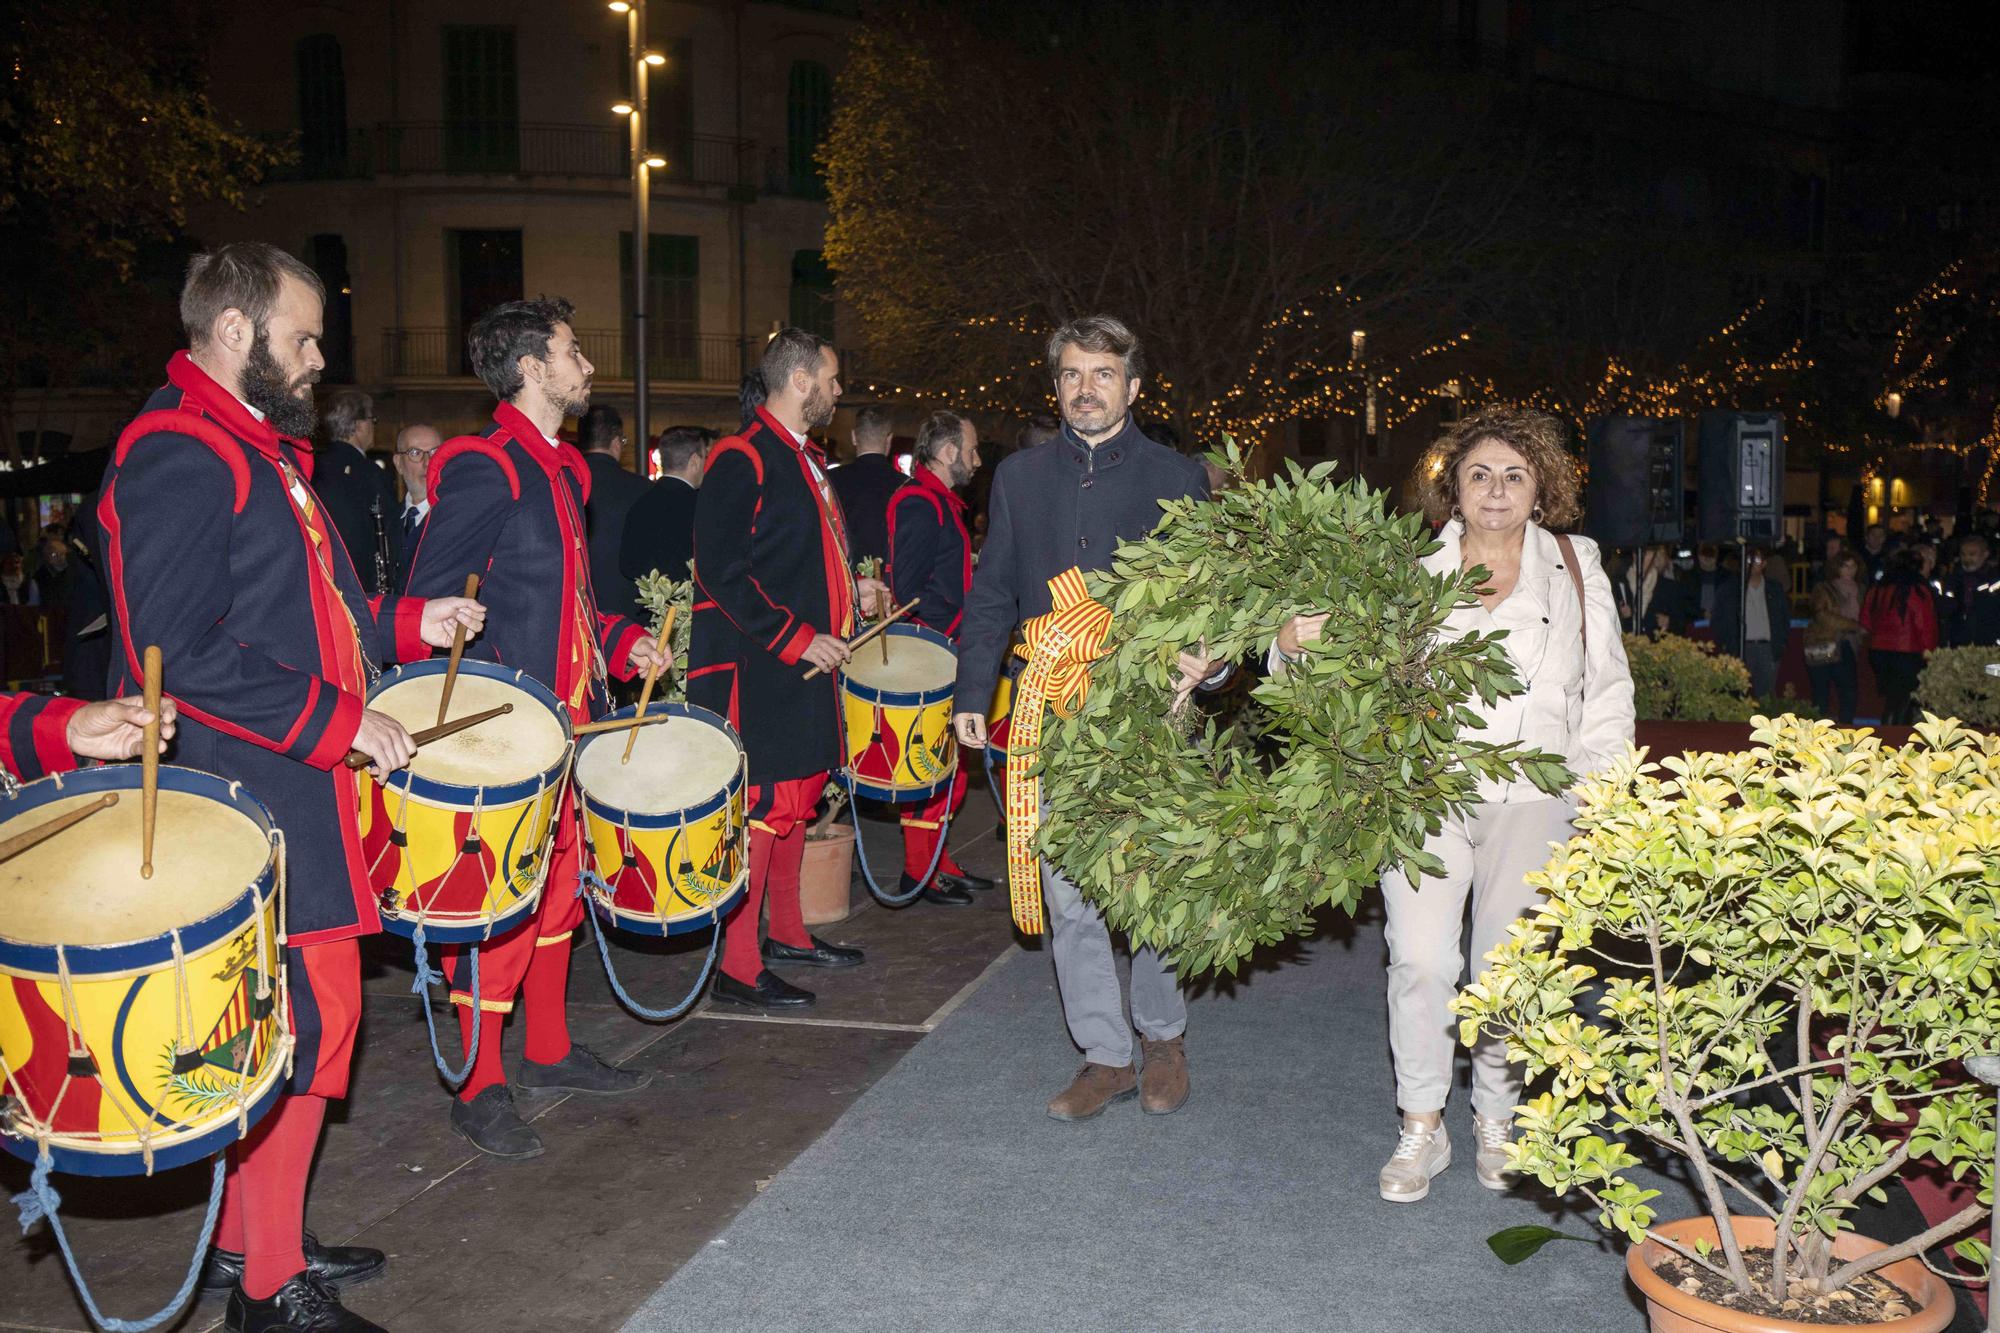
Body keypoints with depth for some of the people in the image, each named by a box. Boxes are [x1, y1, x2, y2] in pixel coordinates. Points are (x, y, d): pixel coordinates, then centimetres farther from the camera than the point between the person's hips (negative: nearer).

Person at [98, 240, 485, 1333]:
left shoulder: (261, 450, 18)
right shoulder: (180, 457, -16)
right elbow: (180, 652, -23)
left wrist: (406, 624, 14)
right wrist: (335, 720, -21)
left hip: (292, 790, 10)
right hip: (245, 802, -10)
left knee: (300, 1016, 15)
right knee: (311, 1018, -7)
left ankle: (251, 1240, 30)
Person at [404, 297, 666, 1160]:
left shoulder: (562, 471, 16)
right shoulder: (484, 469, -13)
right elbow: (430, 606, -16)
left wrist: (620, 643, 10)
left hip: (565, 717, 9)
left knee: (559, 883, 16)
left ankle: (549, 1050, 30)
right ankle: (479, 1088, 7)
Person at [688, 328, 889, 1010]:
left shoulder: (809, 460, 17)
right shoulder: (740, 460, -13)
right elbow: (722, 571, -20)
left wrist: (852, 590, 13)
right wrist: (797, 639, -21)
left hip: (807, 666, 10)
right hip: (756, 671, -10)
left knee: (795, 799, 17)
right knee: (760, 807, -7)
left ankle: (786, 933, 31)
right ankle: (737, 966, 0)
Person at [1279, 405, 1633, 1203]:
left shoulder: (1575, 568, 10)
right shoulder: (1413, 571, 4)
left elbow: (1608, 691, 15)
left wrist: (1597, 787, 7)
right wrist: (1296, 641, -20)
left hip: (1531, 799, 1)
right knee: (1421, 961, -8)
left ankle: (1496, 1122, 26)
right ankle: (1420, 1128, 10)